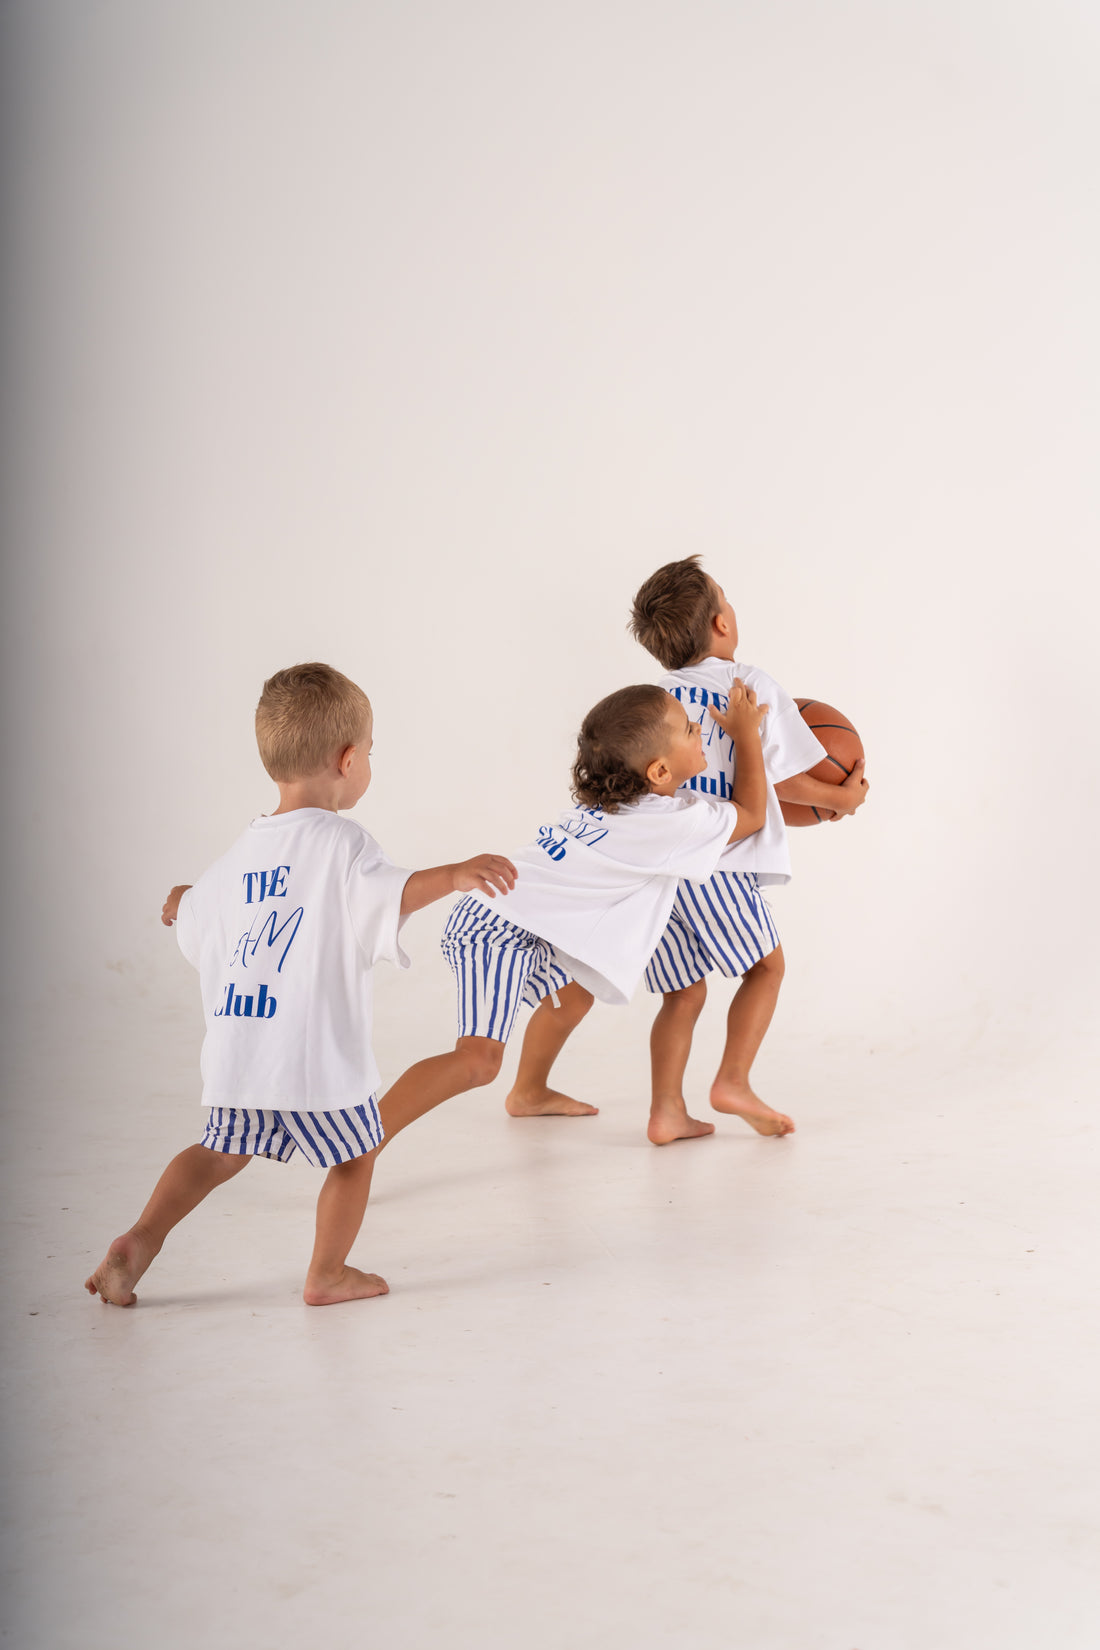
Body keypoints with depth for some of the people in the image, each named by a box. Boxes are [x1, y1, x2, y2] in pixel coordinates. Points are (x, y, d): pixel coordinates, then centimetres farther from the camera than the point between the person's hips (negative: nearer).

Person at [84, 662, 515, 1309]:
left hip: (239, 1052, 6)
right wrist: (453, 875, -38)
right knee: (355, 1156, 16)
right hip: (318, 1054, -6)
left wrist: (182, 902, 50)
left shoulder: (243, 852, 13)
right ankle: (328, 1274, 22)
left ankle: (141, 1238, 12)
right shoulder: (341, 841, -9)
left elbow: (195, 922, 28)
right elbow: (389, 895, -29)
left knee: (223, 1151, 23)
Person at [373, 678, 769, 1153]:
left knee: (570, 998, 30)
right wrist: (747, 733, 11)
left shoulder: (612, 794, 10)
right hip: (499, 929, -10)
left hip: (501, 917, 10)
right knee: (478, 1057, -21)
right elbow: (750, 814, 4)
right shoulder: (676, 821, -14)